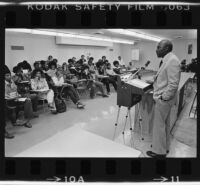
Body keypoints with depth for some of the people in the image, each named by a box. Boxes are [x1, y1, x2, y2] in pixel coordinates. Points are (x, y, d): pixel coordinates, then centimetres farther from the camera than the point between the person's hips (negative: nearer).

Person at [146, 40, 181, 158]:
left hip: (164, 99, -10)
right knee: (164, 123, 19)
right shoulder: (168, 60, 11)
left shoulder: (172, 60, -19)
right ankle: (164, 147, 35)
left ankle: (159, 152, 17)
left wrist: (163, 97, -19)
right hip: (163, 98, 10)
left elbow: (173, 84, -24)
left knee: (159, 125, 2)